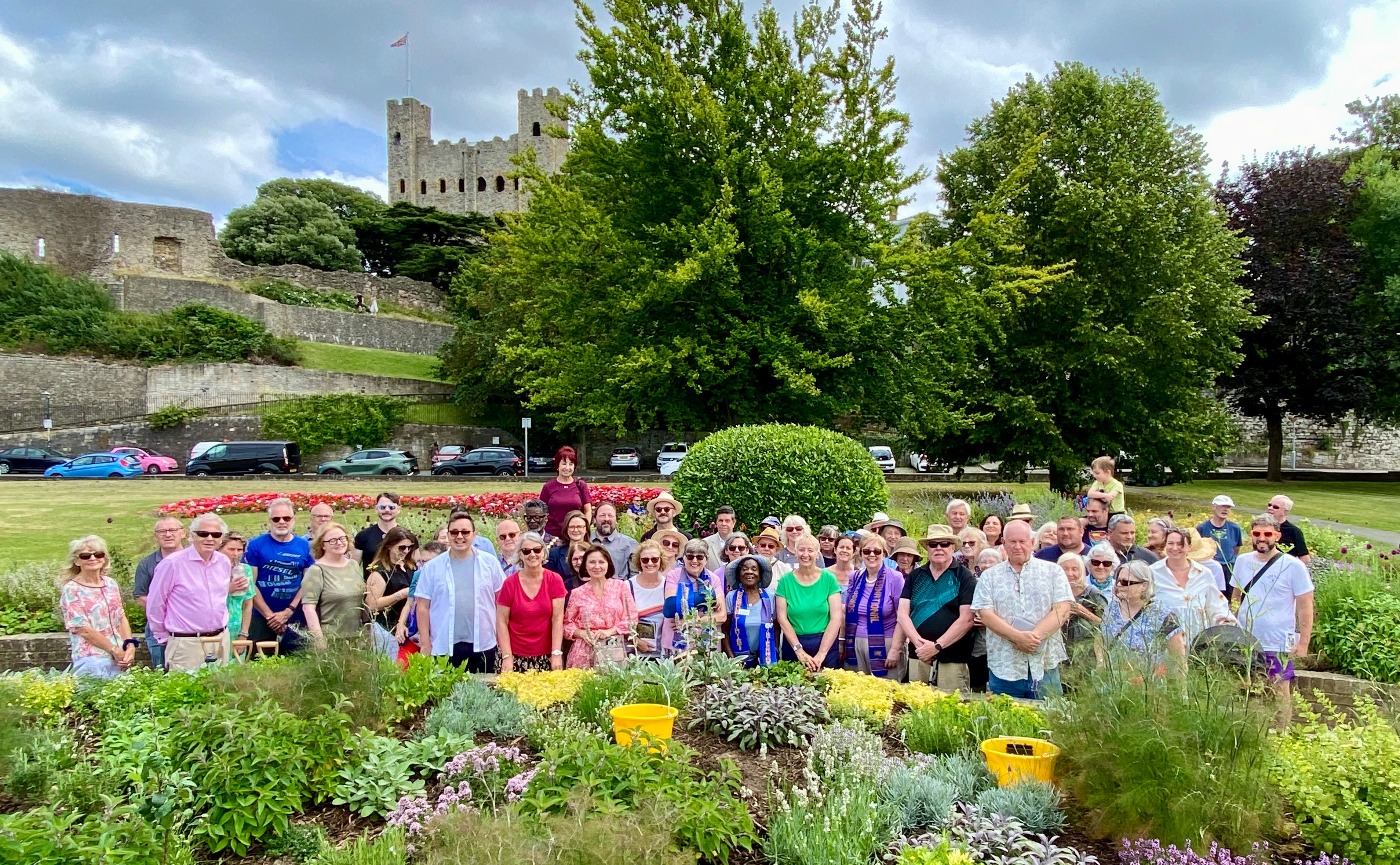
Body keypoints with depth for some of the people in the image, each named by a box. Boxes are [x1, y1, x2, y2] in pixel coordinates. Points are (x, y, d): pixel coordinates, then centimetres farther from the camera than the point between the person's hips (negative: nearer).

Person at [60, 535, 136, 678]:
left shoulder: (110, 584, 8)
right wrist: (115, 651, -12)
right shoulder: (71, 590, -8)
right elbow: (84, 630, -12)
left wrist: (130, 646, -7)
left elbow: (121, 619, 9)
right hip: (92, 661, -5)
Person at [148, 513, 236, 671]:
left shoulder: (225, 562, 5)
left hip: (222, 641, 6)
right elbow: (154, 604, -5)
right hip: (186, 643, -5)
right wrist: (164, 637, 3)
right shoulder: (172, 563, -13)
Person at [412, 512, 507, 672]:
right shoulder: (432, 567, 1)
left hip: (483, 645, 1)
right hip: (444, 647, 0)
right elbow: (423, 607, 3)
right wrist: (426, 647, -1)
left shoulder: (490, 563, 3)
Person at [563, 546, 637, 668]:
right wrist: (581, 633, -10)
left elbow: (631, 619, 2)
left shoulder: (621, 586, 4)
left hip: (614, 650, 0)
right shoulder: (577, 593, 6)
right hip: (585, 652, 1)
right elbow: (567, 623, 9)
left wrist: (609, 631, -10)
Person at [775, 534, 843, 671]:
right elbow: (782, 618, -3)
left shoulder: (829, 579, -2)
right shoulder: (785, 581, -1)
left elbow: (836, 618, -6)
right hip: (793, 644, 0)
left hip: (825, 644, 0)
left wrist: (821, 653, -13)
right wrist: (799, 650, -12)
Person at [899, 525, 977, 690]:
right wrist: (919, 642, -11)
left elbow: (966, 620, -8)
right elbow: (903, 614, 4)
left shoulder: (964, 577, -1)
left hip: (952, 660, -4)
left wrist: (937, 646, -13)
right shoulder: (915, 576, 10)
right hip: (917, 657, 4)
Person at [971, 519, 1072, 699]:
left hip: (1045, 666, 0)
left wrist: (1034, 635, -15)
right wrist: (1018, 636, -15)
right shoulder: (989, 576, 8)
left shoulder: (1052, 572, 7)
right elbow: (986, 615, -2)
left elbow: (1062, 610, -3)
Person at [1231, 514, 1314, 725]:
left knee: (1279, 697, 2)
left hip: (1278, 646, -4)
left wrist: (1303, 644, -9)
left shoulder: (1293, 566, -9)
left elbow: (1305, 607, -7)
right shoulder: (1242, 561, 4)